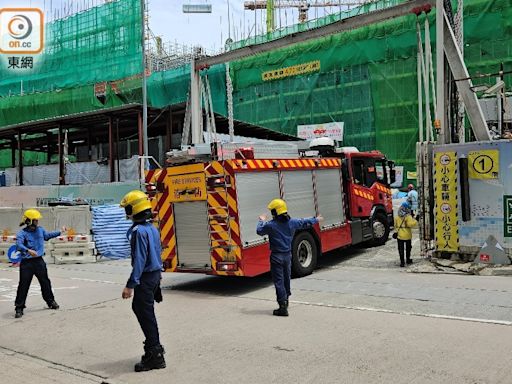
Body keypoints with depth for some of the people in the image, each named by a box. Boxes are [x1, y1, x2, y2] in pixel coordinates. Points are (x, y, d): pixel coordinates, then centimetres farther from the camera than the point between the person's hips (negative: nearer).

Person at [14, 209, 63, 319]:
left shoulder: (40, 230, 6)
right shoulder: (22, 233, -14)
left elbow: (48, 235, 27)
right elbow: (19, 245, -31)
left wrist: (60, 232, 28)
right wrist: (28, 250, -49)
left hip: (39, 261, 6)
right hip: (26, 263, -5)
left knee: (45, 282, 16)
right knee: (23, 286, -4)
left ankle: (51, 301, 33)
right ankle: (19, 308, 7)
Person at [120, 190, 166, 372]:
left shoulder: (139, 231, -19)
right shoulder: (152, 228, 9)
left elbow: (139, 260, -23)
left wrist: (130, 285, -22)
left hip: (146, 277, -10)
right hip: (155, 273, 10)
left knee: (146, 314, -1)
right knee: (138, 307, 22)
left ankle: (155, 355, 7)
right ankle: (154, 346, 31)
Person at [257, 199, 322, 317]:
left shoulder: (270, 225, -16)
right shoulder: (292, 222, -2)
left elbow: (259, 231, 0)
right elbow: (304, 222, 13)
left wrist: (262, 221, 20)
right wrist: (316, 219, 32)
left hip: (276, 256, -5)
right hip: (288, 255, 5)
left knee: (278, 281, -2)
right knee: (286, 278, 21)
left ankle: (283, 307, -6)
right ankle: (285, 300, 39)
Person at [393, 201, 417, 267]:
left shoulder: (397, 217, 2)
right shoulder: (408, 217, -14)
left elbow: (395, 226, 11)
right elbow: (411, 224, -24)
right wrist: (414, 220, -9)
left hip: (399, 235, 3)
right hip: (407, 236, -2)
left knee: (401, 249, 5)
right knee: (408, 248, 18)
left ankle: (402, 262, -1)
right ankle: (408, 259, 32)